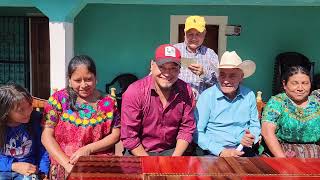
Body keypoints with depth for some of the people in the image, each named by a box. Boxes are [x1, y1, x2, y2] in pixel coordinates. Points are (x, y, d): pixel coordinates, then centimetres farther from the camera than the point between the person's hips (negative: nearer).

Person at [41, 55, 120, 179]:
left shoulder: (108, 102, 4)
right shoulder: (59, 98, 3)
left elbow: (115, 135, 3)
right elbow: (47, 136, 0)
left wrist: (88, 149, -10)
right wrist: (67, 164, -10)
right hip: (63, 165, 0)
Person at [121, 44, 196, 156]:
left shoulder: (186, 91, -4)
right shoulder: (134, 92, -15)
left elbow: (186, 129, 0)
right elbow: (129, 137, -13)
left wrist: (174, 160, -10)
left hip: (171, 151, 3)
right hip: (139, 153, -2)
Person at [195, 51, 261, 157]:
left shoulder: (249, 95, 6)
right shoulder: (207, 96, -5)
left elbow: (255, 125, 18)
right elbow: (198, 132, -8)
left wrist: (252, 138, -3)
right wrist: (221, 152, -16)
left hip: (243, 151, 3)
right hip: (214, 152, -3)